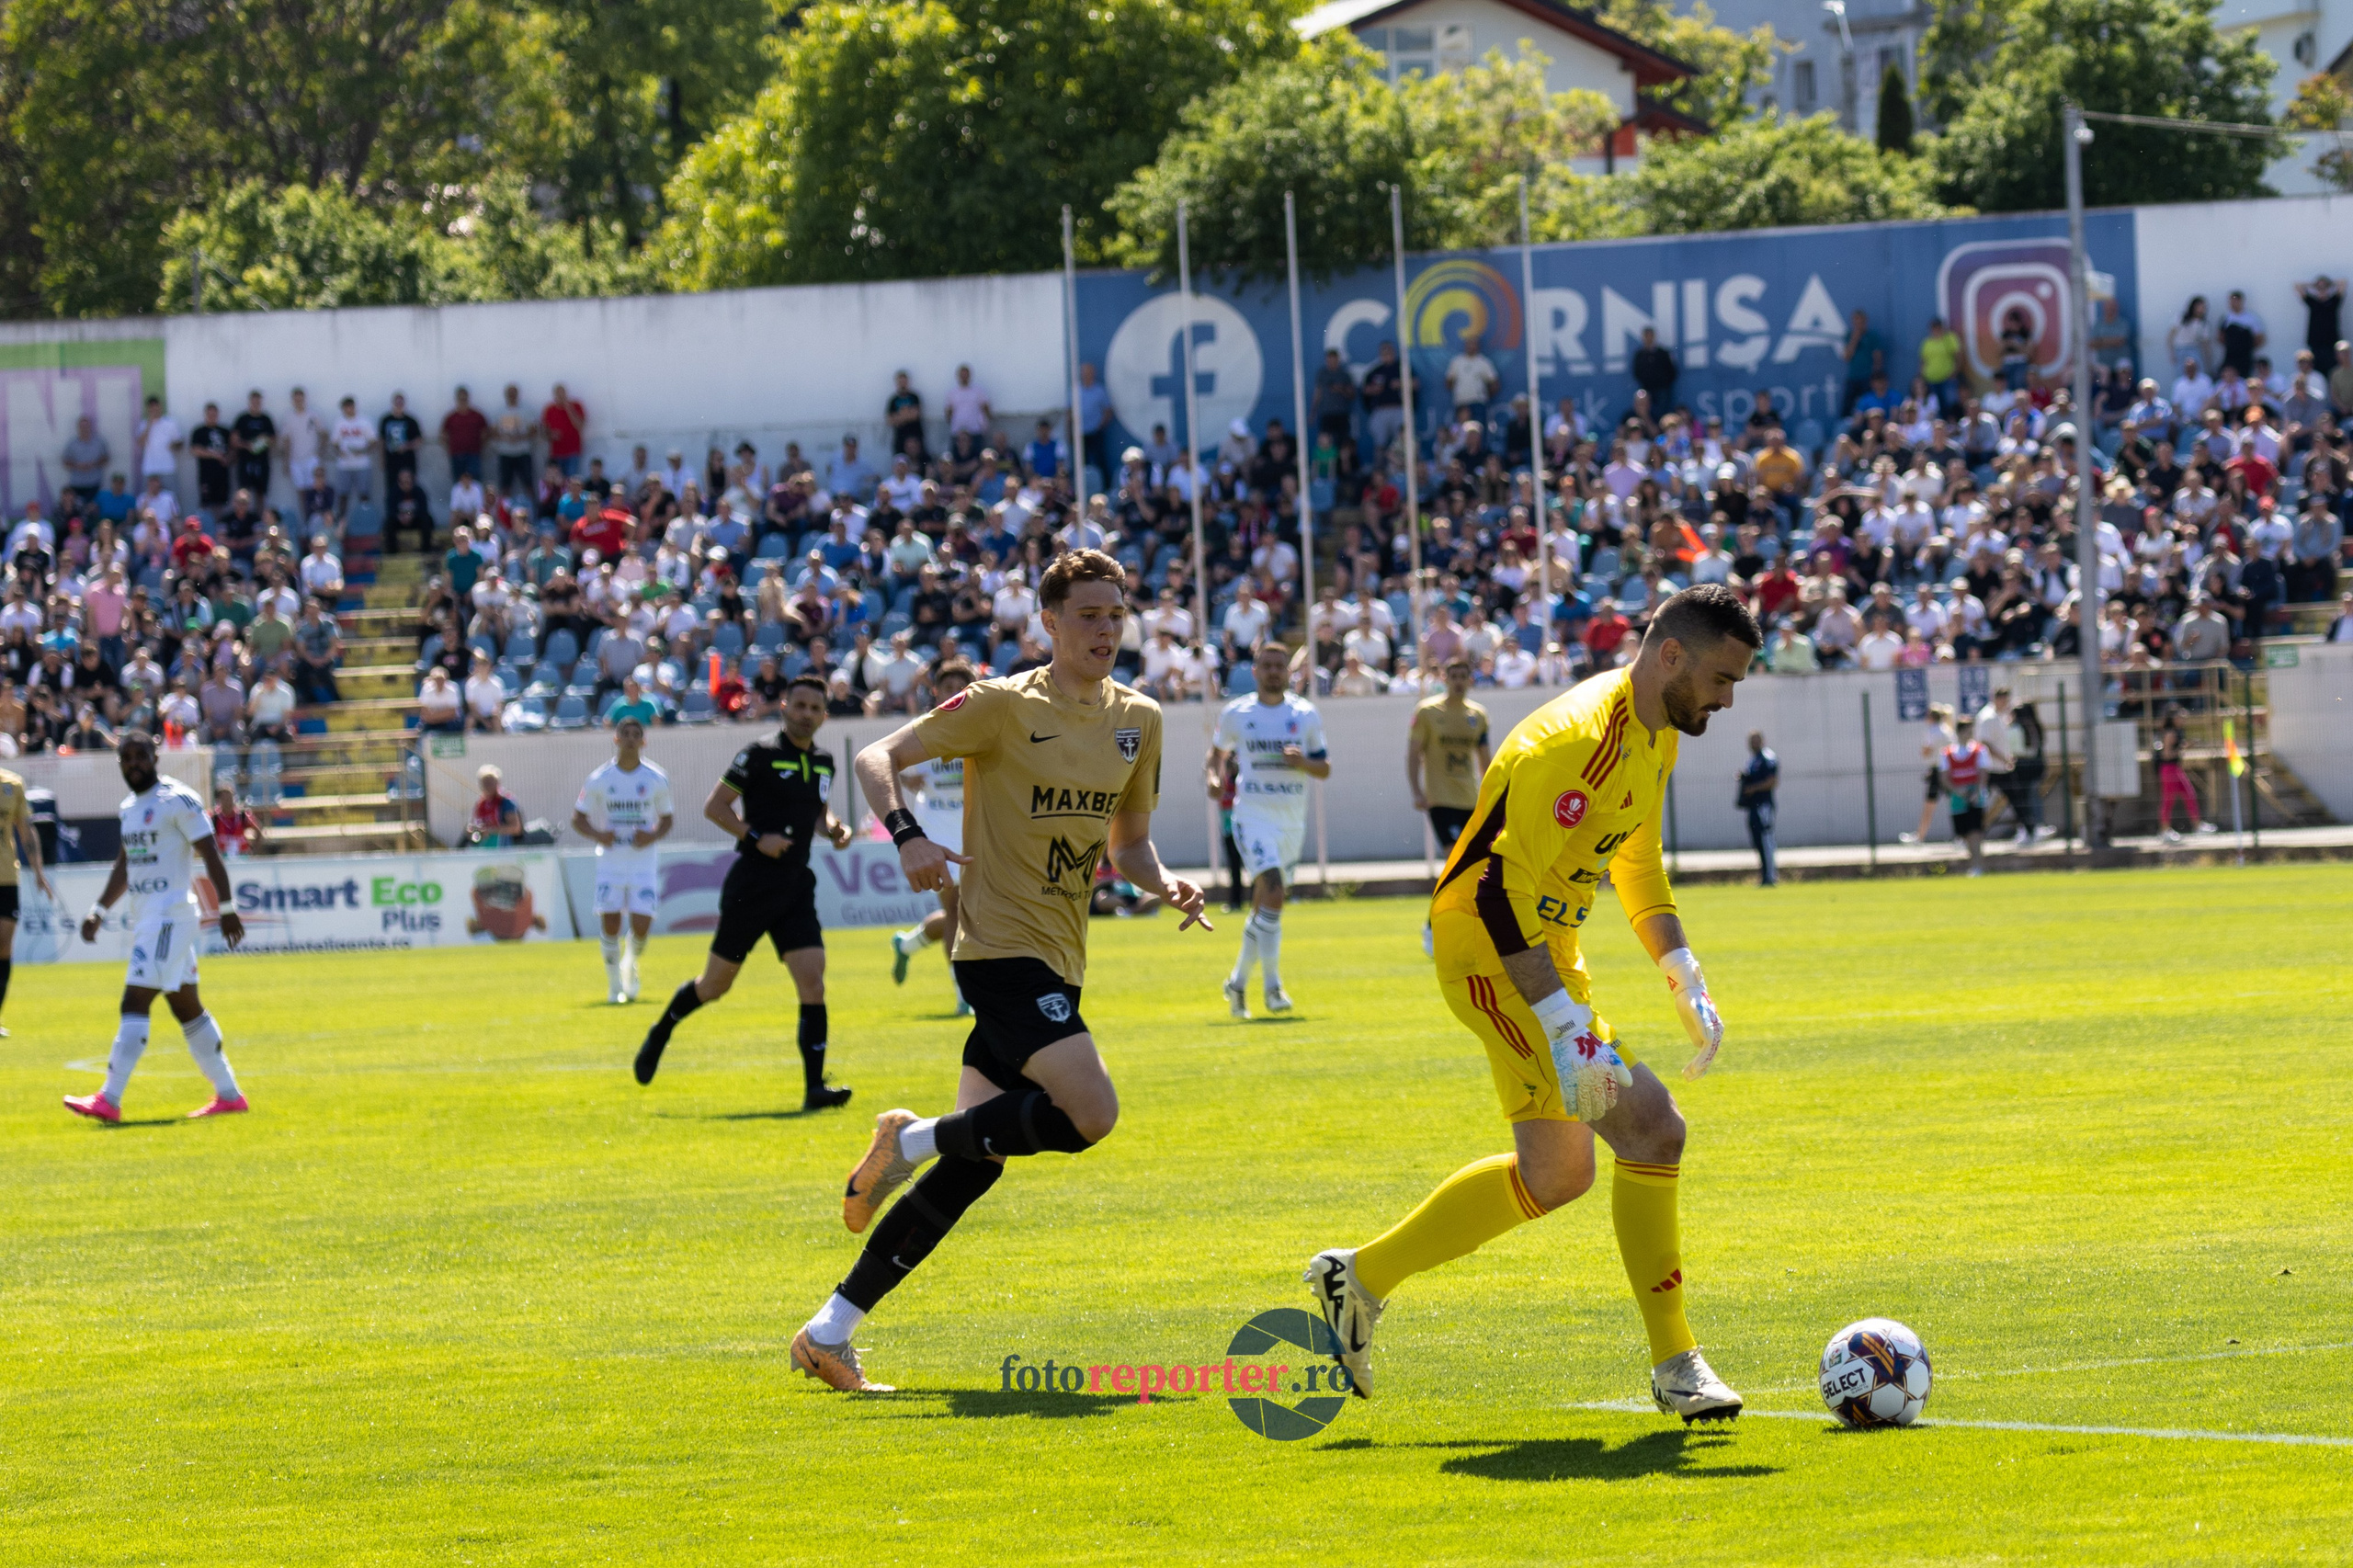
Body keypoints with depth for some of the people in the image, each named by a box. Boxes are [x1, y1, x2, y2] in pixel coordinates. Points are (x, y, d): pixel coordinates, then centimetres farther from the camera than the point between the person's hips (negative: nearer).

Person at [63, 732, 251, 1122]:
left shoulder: (178, 800, -10)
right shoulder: (129, 807, 16)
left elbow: (210, 855, -13)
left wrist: (227, 908, -17)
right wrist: (99, 910, 23)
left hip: (171, 912, -9)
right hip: (144, 916, 9)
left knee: (135, 1003, -14)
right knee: (186, 1007, 12)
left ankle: (109, 1100, -17)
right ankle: (229, 1094, 18)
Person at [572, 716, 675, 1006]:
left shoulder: (656, 780, 2)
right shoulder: (598, 780, 0)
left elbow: (667, 819, 11)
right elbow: (578, 819, 6)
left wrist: (652, 836, -10)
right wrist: (597, 835, -14)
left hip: (644, 861, 0)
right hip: (610, 860, 0)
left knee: (641, 925, -8)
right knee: (610, 924, -8)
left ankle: (631, 967, 24)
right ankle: (614, 983, 10)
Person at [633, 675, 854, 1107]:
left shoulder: (824, 762, 11)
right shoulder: (760, 755, -9)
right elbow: (714, 807, -8)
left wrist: (833, 829, 6)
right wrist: (756, 837, -19)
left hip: (796, 888, 5)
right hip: (751, 887, -5)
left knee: (813, 981, -11)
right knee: (716, 983, 7)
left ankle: (814, 1087, -13)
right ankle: (660, 1033, 35)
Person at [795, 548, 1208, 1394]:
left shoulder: (1137, 721, 12)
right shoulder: (1004, 706, -8)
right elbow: (876, 758, -6)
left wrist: (1165, 884, 0)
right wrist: (906, 834, -25)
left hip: (1058, 965, 7)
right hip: (1003, 948, -7)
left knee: (975, 1159, 3)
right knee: (1091, 1113, -24)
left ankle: (830, 1332, 8)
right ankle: (913, 1139, -2)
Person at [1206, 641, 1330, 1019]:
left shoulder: (1306, 715, 4)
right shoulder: (1235, 713, 1)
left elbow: (1325, 768, 7)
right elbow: (1218, 750, 18)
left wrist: (1303, 762, -14)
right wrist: (1214, 777, -2)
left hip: (1292, 820, 3)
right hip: (1253, 815, -3)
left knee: (1264, 906, 11)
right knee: (1272, 891, -22)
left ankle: (1238, 982, 28)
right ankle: (1271, 984, -18)